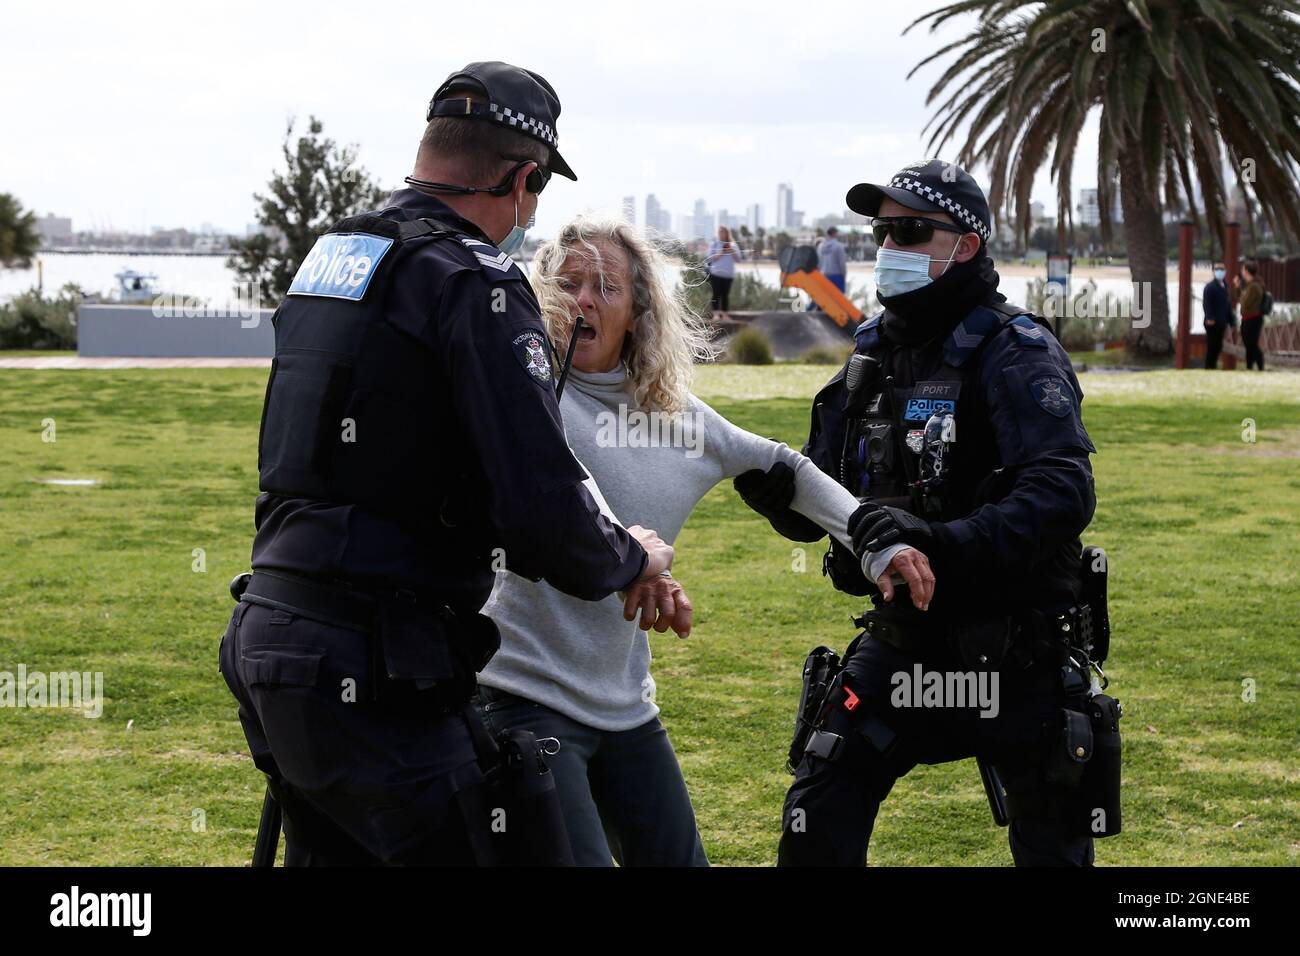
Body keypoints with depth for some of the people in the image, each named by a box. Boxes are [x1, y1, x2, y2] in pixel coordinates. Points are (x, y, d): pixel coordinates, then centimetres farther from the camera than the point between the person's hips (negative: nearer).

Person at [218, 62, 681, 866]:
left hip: (268, 636, 9)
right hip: (367, 672, -9)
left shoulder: (330, 255, 15)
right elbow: (541, 509, -19)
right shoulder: (476, 284, -13)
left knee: (332, 852, 20)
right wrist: (631, 561, 1)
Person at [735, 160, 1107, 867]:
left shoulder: (1013, 352, -14)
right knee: (815, 825, -1)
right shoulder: (872, 356, 8)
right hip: (898, 644, 6)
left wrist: (942, 545, -39)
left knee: (1052, 846, 8)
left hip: (1013, 656, -5)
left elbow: (1063, 492, -29)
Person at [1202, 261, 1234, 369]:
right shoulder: (1210, 286, -10)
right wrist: (1209, 318, -27)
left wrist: (1231, 320, 12)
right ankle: (1209, 368, 3)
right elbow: (1206, 303, -18)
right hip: (1212, 323, -7)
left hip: (1221, 323, 7)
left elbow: (1228, 304, 16)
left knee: (1218, 346, 12)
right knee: (1211, 347, -4)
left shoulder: (1225, 286, 14)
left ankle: (1213, 366, 22)